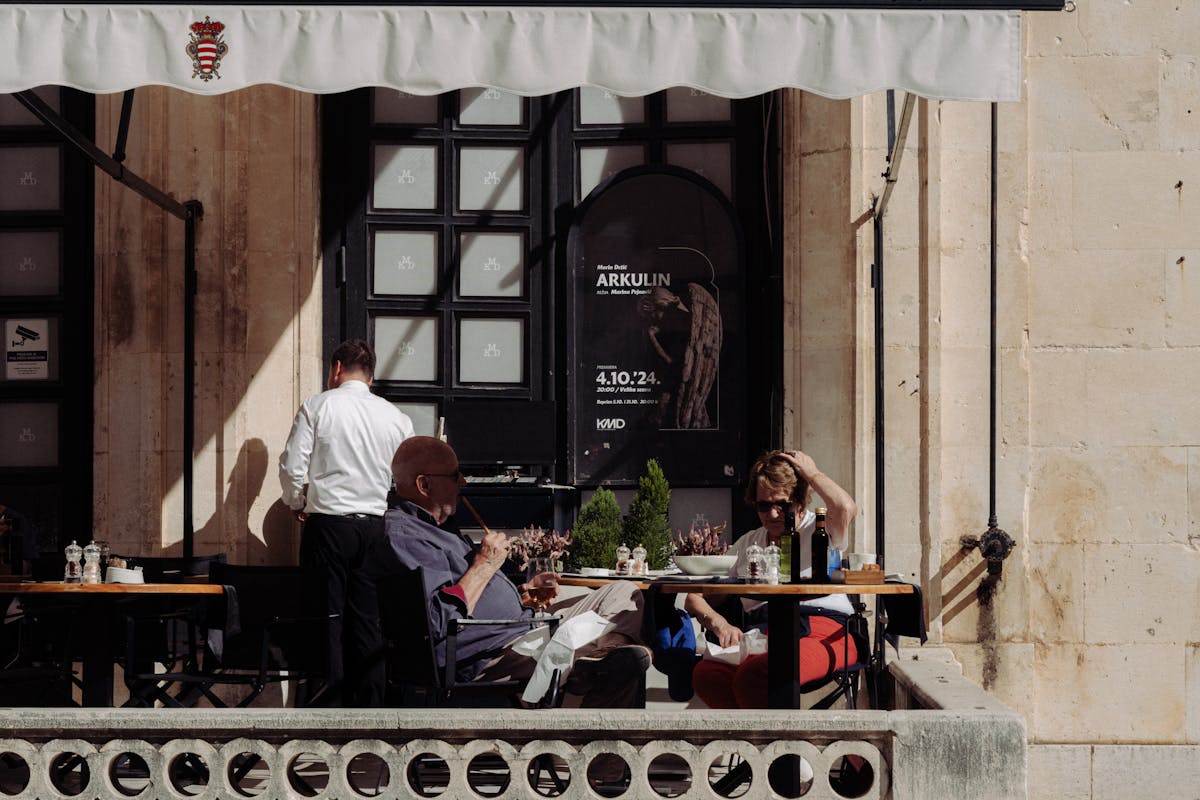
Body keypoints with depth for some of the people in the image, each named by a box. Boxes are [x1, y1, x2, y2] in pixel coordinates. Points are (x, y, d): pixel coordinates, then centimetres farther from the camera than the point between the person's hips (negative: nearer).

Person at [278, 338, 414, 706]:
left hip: (328, 524, -4)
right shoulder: (396, 417, 7)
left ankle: (330, 705, -1)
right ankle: (368, 704, 10)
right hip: (375, 527, 4)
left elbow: (292, 467, -6)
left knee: (327, 618, 0)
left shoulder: (317, 406, -3)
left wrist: (297, 504, 13)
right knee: (368, 620, 8)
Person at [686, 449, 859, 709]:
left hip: (820, 630, -4)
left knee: (755, 674, -38)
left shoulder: (818, 529, 15)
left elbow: (846, 509, -12)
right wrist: (718, 623, -1)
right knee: (706, 675, -31)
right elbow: (694, 599, 23)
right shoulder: (747, 544, 27)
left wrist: (810, 473, 6)